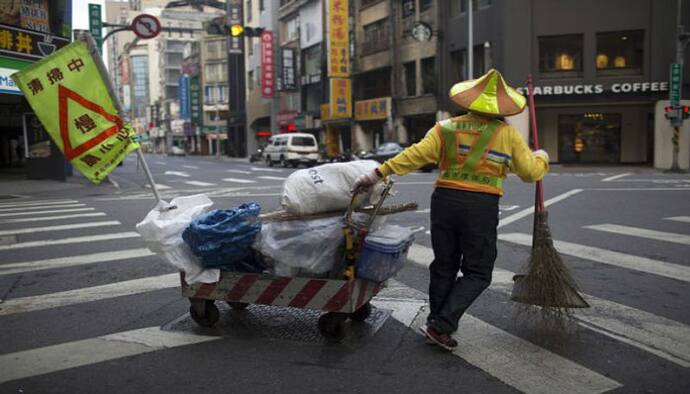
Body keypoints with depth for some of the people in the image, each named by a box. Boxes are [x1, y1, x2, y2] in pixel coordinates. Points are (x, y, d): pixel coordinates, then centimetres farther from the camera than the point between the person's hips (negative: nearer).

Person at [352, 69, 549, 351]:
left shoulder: (446, 128, 5)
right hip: (482, 205, -3)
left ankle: (437, 321, 27)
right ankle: (441, 326, -1)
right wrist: (541, 158, 31)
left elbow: (415, 155, -6)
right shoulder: (507, 134, 2)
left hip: (444, 200, 3)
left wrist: (379, 173, -6)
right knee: (477, 273, 8)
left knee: (444, 266, 17)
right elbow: (530, 172, 9)